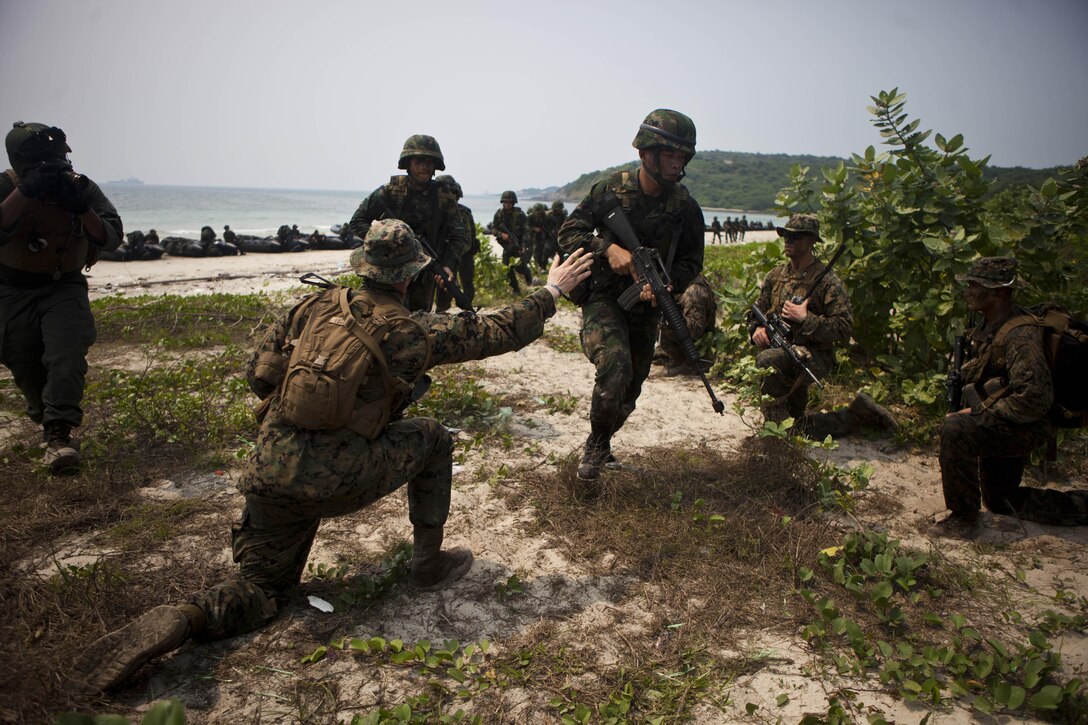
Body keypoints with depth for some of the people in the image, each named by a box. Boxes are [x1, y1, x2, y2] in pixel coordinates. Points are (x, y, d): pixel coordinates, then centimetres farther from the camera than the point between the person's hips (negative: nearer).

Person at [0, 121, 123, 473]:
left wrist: (82, 207, -30)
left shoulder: (82, 187, -9)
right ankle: (44, 419, 35)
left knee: (68, 357, -19)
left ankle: (58, 435, -19)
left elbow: (111, 238, -15)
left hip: (64, 288, 0)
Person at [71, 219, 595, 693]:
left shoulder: (310, 308, 6)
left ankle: (184, 620, -7)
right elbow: (500, 332, 6)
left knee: (263, 589, 24)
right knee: (433, 438, 19)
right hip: (339, 481, -4)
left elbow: (258, 376, 8)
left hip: (268, 474, 5)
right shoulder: (416, 332, -4)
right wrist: (552, 291, 20)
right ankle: (428, 564, 24)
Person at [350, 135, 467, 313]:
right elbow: (357, 221, -2)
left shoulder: (444, 196, -2)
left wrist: (448, 265, -18)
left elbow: (459, 236, -1)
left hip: (424, 276, 2)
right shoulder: (390, 191, -7)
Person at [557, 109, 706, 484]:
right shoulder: (611, 190, -10)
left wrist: (666, 284, -19)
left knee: (630, 390, 13)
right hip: (603, 298, -4)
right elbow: (568, 231, -7)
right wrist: (608, 249, -24)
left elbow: (691, 260, 2)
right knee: (615, 366, -29)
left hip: (645, 306, 4)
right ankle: (596, 443, -4)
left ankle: (600, 443, 41)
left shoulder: (686, 208, -5)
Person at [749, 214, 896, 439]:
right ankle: (858, 414, 30)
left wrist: (805, 318, -23)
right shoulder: (775, 276, 8)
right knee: (800, 428, 12)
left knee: (767, 360, -37)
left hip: (813, 356, -7)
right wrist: (757, 329, -5)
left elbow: (844, 329, -16)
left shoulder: (828, 281, -10)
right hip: (781, 355, 7)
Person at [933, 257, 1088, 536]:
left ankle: (963, 517, -21)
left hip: (1024, 428, -10)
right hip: (1000, 429, 10)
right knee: (999, 501, 21)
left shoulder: (1021, 335, -25)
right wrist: (975, 411, 5)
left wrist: (978, 413, -25)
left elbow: (1035, 398, -33)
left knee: (955, 429, -33)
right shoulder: (987, 328, 4)